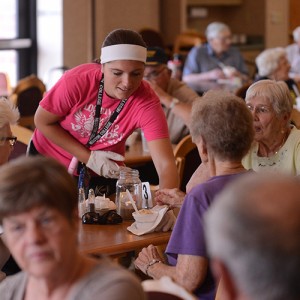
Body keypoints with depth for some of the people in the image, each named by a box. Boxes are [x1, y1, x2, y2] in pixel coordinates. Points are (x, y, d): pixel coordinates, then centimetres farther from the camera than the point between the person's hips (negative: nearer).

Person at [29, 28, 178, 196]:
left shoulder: (147, 103, -30)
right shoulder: (78, 81, -31)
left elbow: (166, 164, -37)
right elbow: (42, 121, -15)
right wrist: (89, 157, -22)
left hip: (103, 172, 0)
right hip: (49, 158, 0)